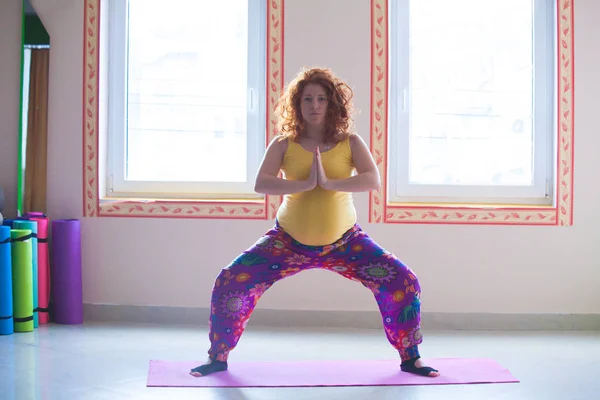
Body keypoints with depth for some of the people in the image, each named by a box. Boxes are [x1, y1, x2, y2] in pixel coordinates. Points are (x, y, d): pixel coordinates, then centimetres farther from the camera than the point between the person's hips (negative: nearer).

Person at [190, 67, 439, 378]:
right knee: (230, 284, -13)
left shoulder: (350, 143, -6)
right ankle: (218, 358, 9)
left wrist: (329, 183, -32)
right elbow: (260, 184, -20)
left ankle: (410, 358, 11)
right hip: (290, 241, 0)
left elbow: (373, 180, -21)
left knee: (404, 283, -11)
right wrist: (305, 184, -31)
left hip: (344, 241, 0)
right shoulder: (283, 144, -6)